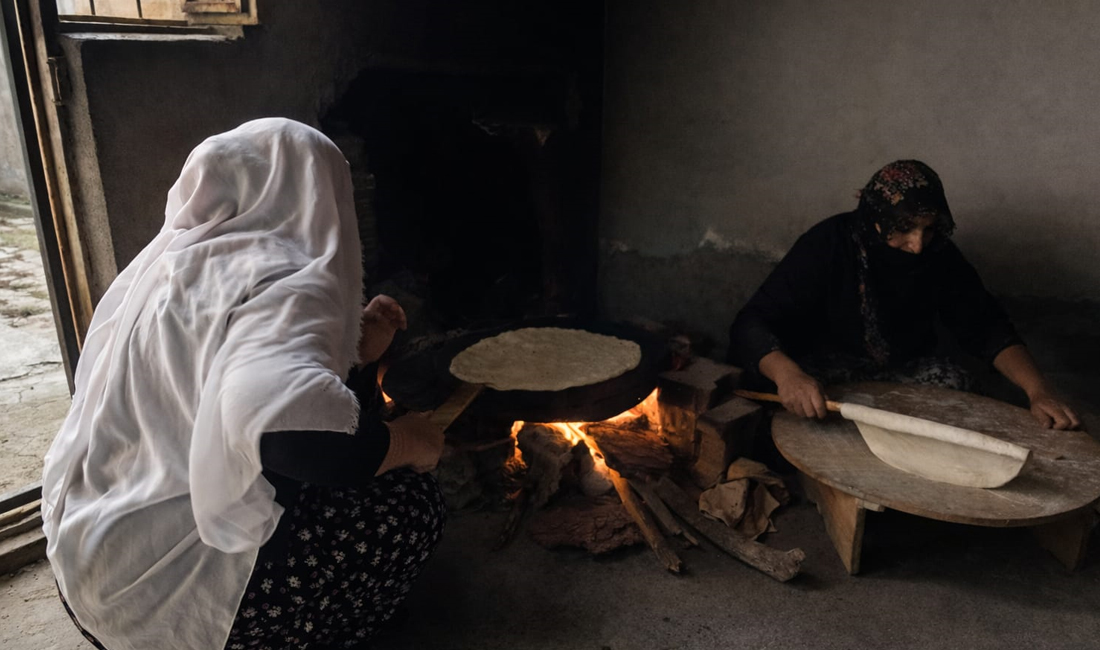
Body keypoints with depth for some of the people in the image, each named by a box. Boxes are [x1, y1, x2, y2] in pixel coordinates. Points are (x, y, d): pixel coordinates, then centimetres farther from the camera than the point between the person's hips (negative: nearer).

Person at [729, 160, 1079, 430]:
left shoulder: (939, 255, -8)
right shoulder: (826, 244, -23)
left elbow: (987, 328, -5)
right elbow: (752, 323, -30)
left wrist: (1038, 391, -23)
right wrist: (788, 374, -51)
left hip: (906, 370, 5)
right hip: (825, 372, -4)